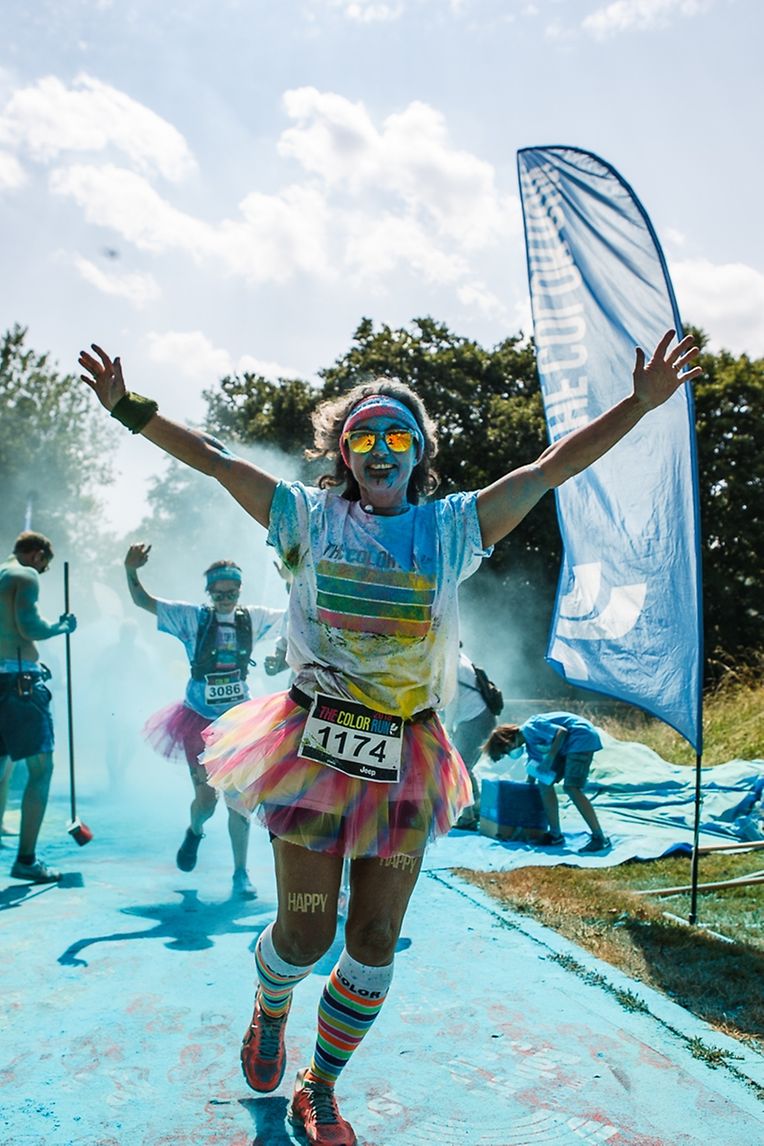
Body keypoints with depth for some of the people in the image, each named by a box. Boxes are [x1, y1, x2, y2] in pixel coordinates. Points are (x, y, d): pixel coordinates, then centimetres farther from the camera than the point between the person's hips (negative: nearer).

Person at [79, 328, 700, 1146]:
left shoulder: (451, 527, 5)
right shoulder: (308, 517, 3)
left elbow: (552, 467, 4)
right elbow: (214, 460, 5)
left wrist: (640, 403, 0)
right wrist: (131, 409, -1)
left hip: (404, 763, 2)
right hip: (314, 747, -1)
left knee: (375, 942, 7)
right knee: (305, 931, 5)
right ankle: (268, 1014, 43)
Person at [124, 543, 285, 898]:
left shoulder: (252, 619, 0)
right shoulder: (193, 617, -7)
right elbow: (143, 601, -9)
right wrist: (131, 570, -27)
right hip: (199, 721, -1)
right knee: (205, 798, 0)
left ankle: (241, 873, 14)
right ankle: (194, 832, 37)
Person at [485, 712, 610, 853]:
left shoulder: (530, 728, -15)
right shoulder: (530, 743, 14)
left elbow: (562, 731, -23)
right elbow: (534, 768, 24)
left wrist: (549, 759, -20)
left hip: (582, 738, -10)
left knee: (571, 787, -20)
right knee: (544, 783, 7)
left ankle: (600, 838, -20)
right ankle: (555, 835, 12)